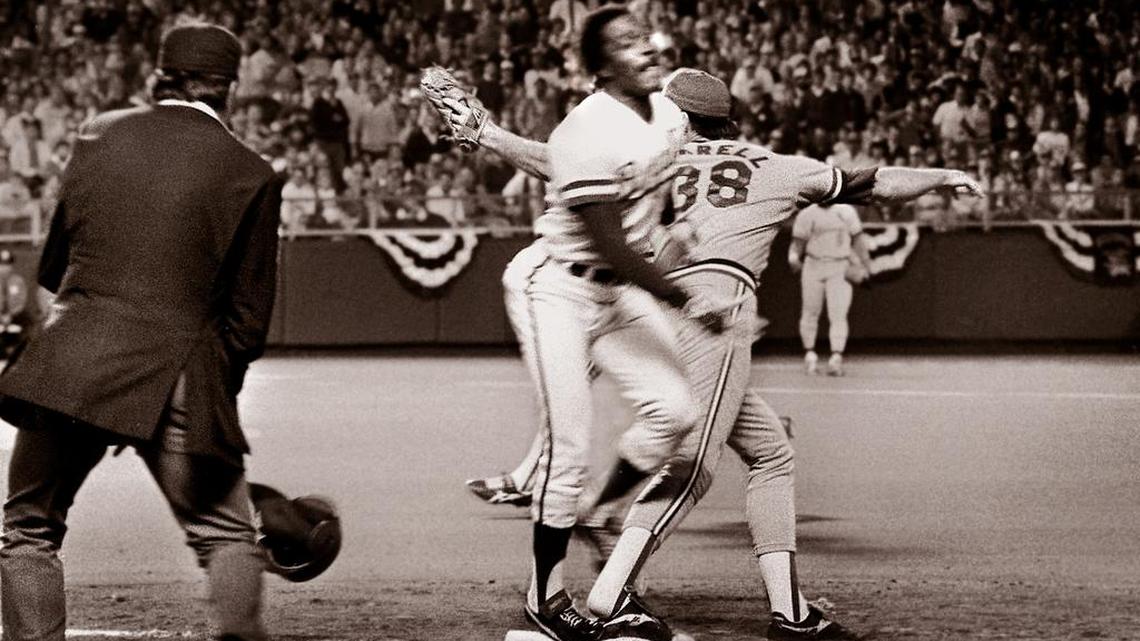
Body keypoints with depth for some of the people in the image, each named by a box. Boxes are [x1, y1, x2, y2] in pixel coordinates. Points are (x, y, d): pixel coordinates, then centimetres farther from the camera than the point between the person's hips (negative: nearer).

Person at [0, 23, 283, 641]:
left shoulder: (98, 134, 8)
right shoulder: (251, 174, 1)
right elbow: (248, 319, 3)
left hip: (65, 369, 2)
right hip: (176, 380, -2)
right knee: (227, 538, 10)